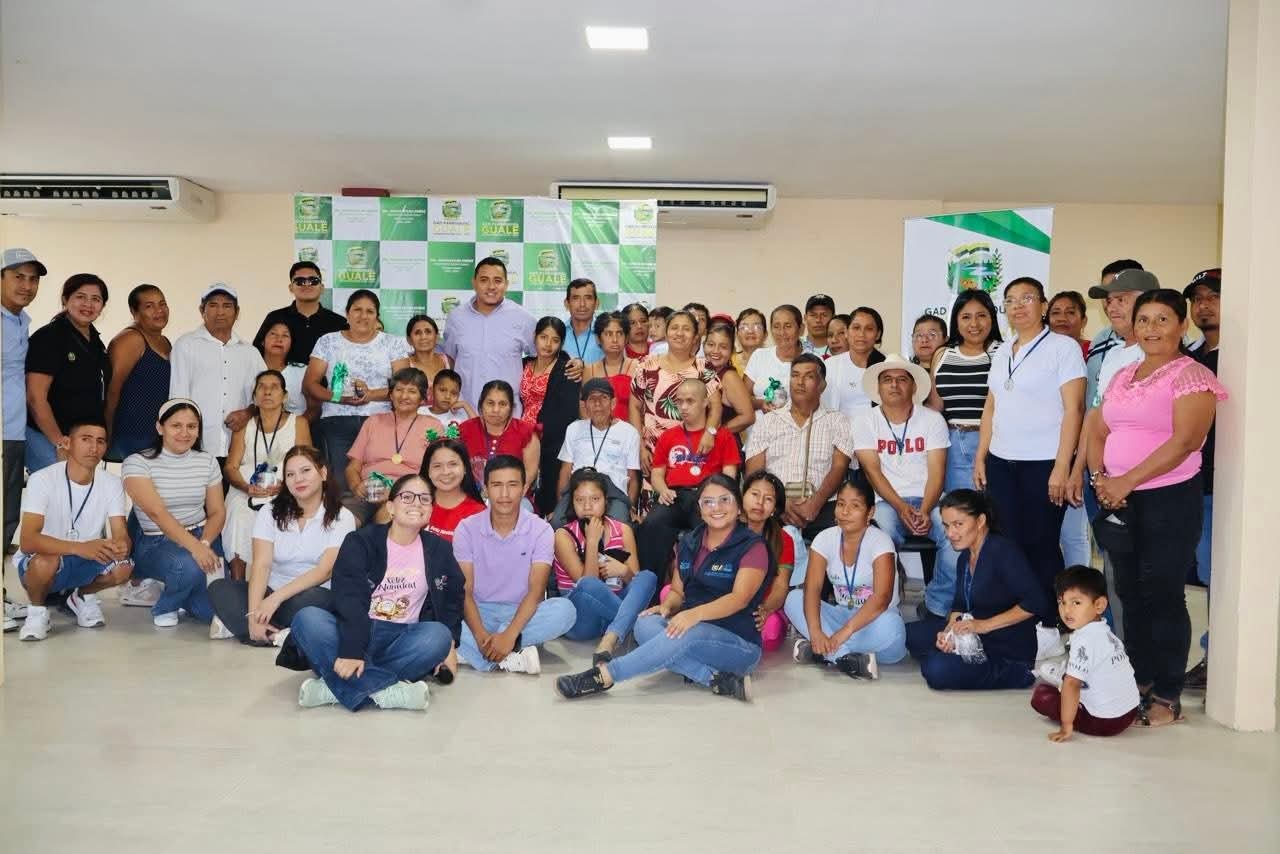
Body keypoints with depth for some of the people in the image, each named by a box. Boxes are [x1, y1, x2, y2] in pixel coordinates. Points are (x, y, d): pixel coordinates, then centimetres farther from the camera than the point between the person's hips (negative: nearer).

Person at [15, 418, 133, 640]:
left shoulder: (111, 483, -7)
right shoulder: (42, 480, -19)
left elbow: (121, 535, -13)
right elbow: (28, 541, -30)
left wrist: (121, 545, -39)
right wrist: (80, 548, -46)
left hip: (85, 563, 3)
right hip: (40, 562, -3)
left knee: (123, 567, -27)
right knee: (45, 563, -37)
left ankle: (83, 597, 7)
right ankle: (37, 610, -3)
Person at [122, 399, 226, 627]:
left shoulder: (207, 461, 4)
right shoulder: (137, 463, -10)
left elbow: (217, 512, 4)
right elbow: (157, 512, -22)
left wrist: (204, 543, -17)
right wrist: (194, 546, -34)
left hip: (200, 538, 4)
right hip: (155, 544, -4)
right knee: (188, 565, -37)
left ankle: (181, 593, 22)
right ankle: (165, 607, -2)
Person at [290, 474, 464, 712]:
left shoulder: (439, 550, 10)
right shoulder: (360, 541, -1)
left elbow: (451, 600, 13)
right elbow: (348, 598, -15)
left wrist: (450, 644, -6)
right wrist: (351, 650, -29)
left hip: (401, 640, 2)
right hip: (354, 631, -1)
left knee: (439, 636, -31)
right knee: (307, 618, -30)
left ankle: (333, 687, -33)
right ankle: (388, 691, -38)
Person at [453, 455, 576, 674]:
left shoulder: (540, 530, -6)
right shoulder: (467, 529, -4)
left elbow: (536, 590, -14)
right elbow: (464, 591, -9)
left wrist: (509, 635, -30)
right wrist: (480, 635, -27)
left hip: (521, 612, 0)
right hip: (481, 612, 0)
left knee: (565, 609, -30)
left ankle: (471, 651, -26)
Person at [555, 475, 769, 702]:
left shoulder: (752, 546, -5)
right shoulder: (689, 542, 13)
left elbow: (740, 598, -18)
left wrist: (696, 613, -35)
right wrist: (667, 606, -8)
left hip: (739, 644, -5)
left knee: (689, 633, -38)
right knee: (646, 625, -26)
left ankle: (603, 675, -37)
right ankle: (717, 679, -34)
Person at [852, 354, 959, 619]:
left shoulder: (932, 419, 6)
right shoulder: (865, 422, 5)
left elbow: (937, 472, -2)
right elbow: (873, 471, -4)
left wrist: (924, 511, -18)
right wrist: (901, 508, -18)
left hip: (928, 500, 1)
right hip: (887, 501, -1)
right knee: (884, 536, -34)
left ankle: (937, 608, -11)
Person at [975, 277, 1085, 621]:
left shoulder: (1063, 347, -4)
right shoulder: (1002, 352, 15)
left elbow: (1073, 409, -10)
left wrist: (1062, 468, -15)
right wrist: (980, 457, 11)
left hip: (1043, 464, -5)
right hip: (1000, 464, 5)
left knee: (1041, 546, 0)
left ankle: (1050, 626, 13)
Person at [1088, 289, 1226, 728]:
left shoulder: (1191, 375, -7)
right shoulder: (1123, 376, 15)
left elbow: (1184, 442, -18)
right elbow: (1098, 431, 13)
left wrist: (1126, 481, -19)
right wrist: (1100, 477, -5)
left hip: (1169, 498, -6)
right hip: (1119, 499, 7)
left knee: (1162, 595, -3)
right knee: (1130, 593, 12)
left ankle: (1168, 696, 8)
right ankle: (1140, 679, 24)